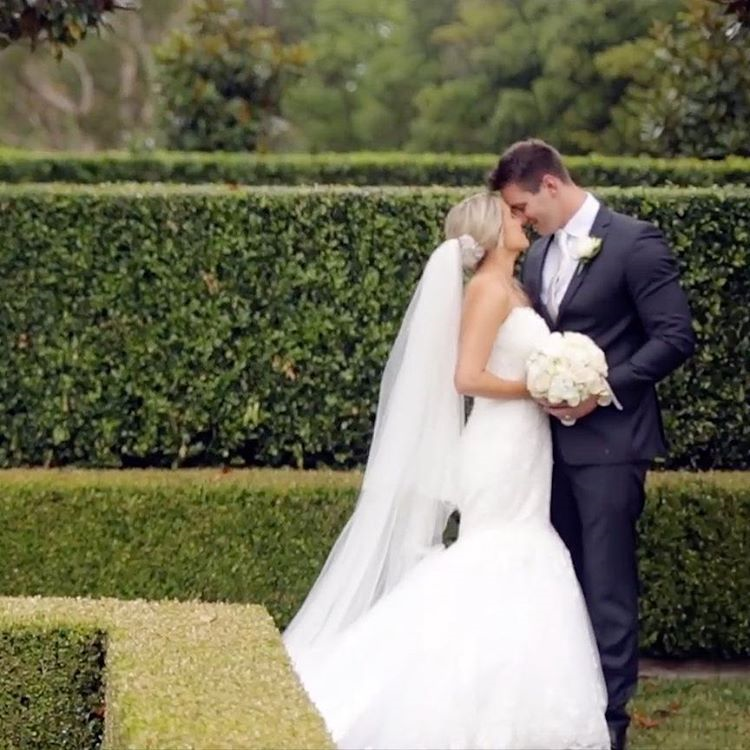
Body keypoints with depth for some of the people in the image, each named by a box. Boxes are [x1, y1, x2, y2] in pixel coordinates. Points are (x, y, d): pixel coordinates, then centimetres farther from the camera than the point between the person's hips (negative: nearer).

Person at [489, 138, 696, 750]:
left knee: (608, 584, -4)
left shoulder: (634, 242, -11)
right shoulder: (540, 253, 12)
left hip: (608, 440, -7)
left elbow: (676, 337, -14)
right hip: (555, 438, 7)